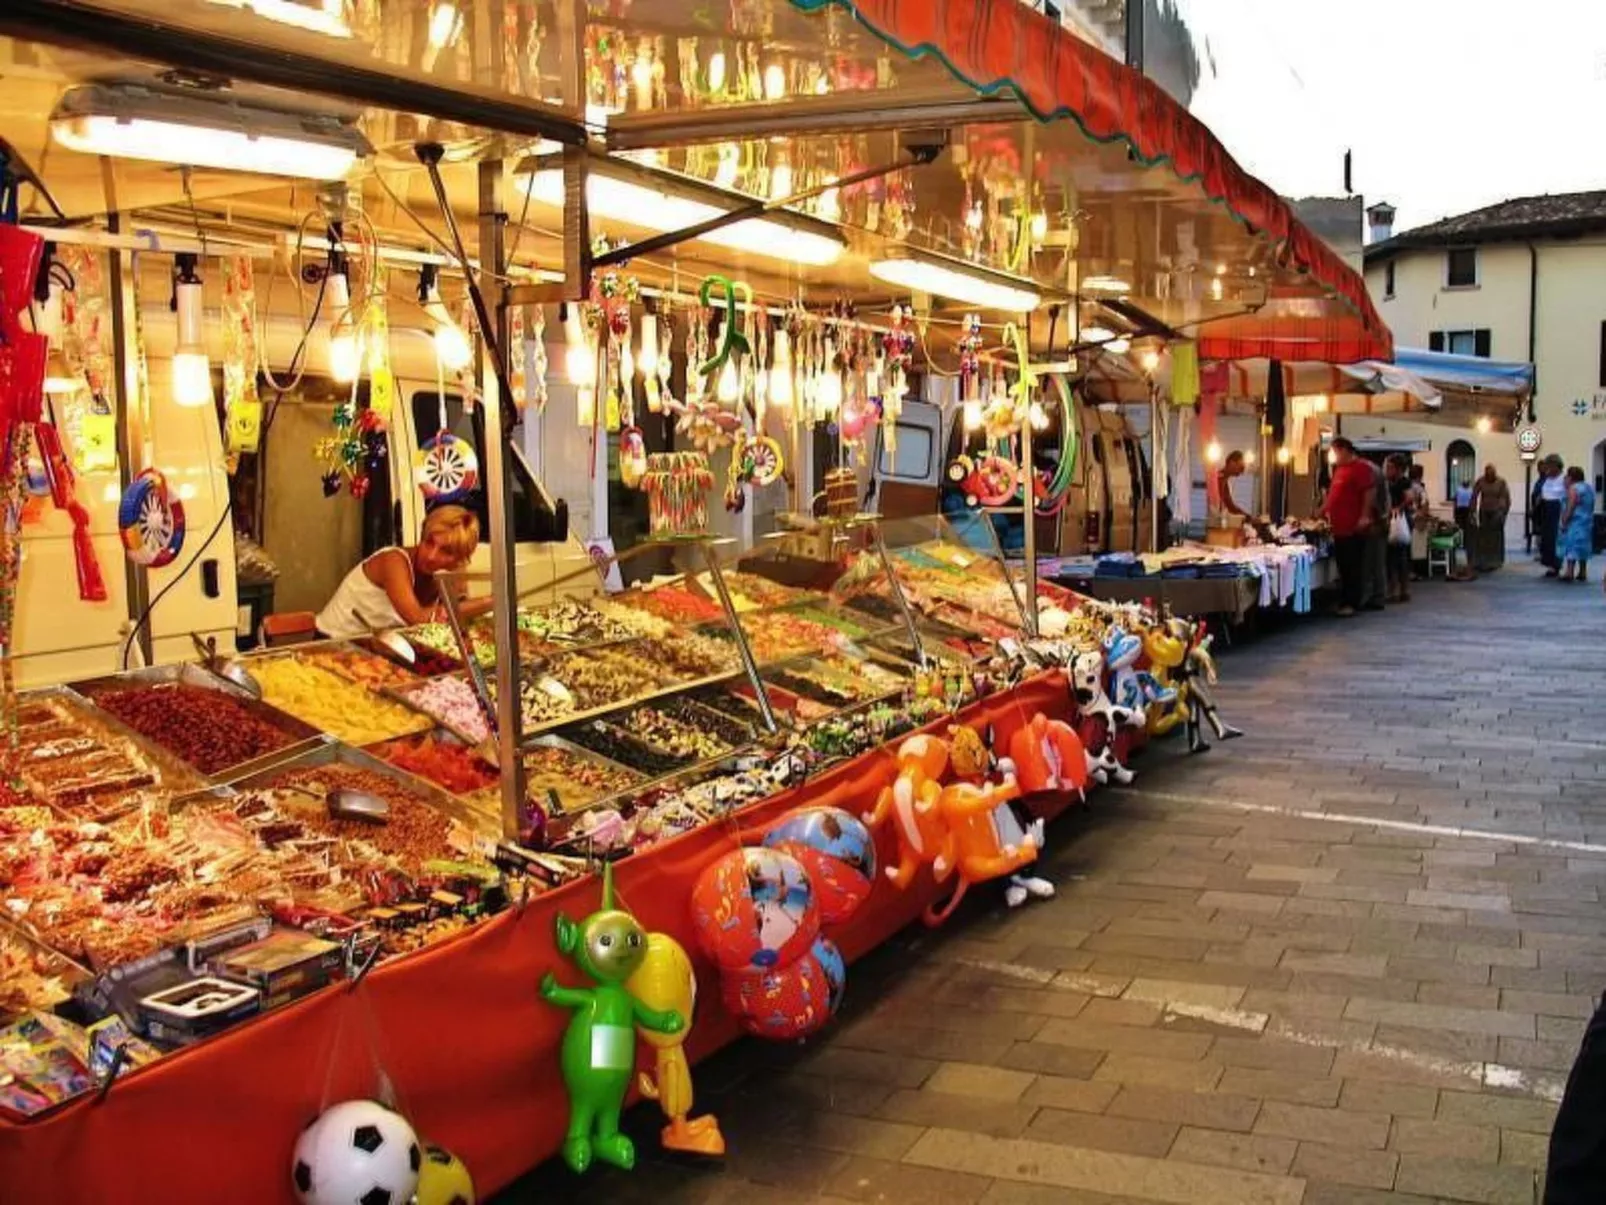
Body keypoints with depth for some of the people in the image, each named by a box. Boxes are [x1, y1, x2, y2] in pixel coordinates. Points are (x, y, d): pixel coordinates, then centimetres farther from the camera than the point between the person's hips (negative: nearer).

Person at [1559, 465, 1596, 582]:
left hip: (1574, 522, -9)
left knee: (1572, 546, -10)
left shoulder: (1573, 488, -14)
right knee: (1582, 545, 14)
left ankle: (1570, 572, -16)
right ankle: (1582, 573, 16)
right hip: (1587, 521, 9)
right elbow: (1591, 506, 17)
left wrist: (1564, 522, -17)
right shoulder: (1589, 487, 14)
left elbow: (1570, 507, -19)